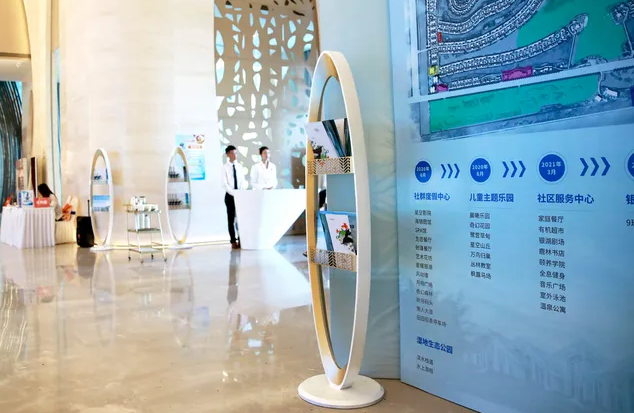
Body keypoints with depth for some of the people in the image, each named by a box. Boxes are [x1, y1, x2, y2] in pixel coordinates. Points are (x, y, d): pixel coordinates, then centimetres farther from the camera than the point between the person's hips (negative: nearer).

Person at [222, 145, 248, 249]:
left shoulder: (240, 166, 8)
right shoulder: (225, 167, -3)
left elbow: (243, 181, 4)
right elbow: (225, 184, -9)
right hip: (230, 195, -3)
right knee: (231, 219, 3)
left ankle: (241, 239, 9)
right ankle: (233, 241, 8)